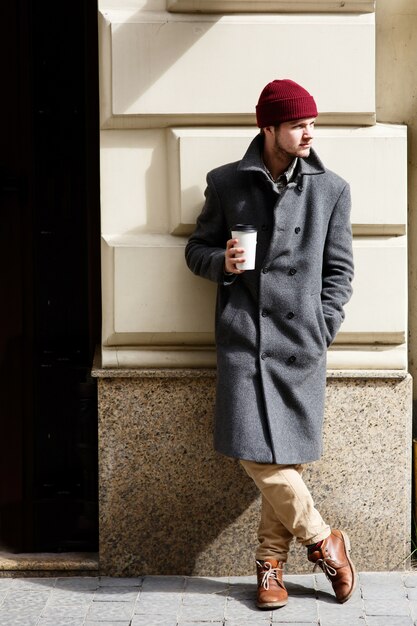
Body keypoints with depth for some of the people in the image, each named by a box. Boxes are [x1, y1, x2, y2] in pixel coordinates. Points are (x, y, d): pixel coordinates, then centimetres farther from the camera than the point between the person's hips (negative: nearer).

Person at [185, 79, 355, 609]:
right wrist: (222, 262, -9)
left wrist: (321, 331, 0)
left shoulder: (331, 190, 8)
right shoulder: (226, 184, 6)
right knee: (256, 454, -9)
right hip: (243, 336, 0)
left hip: (300, 342, 1)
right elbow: (197, 250, 14)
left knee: (286, 457, 0)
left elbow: (338, 269, 10)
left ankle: (271, 563, 17)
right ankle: (323, 541, 10)